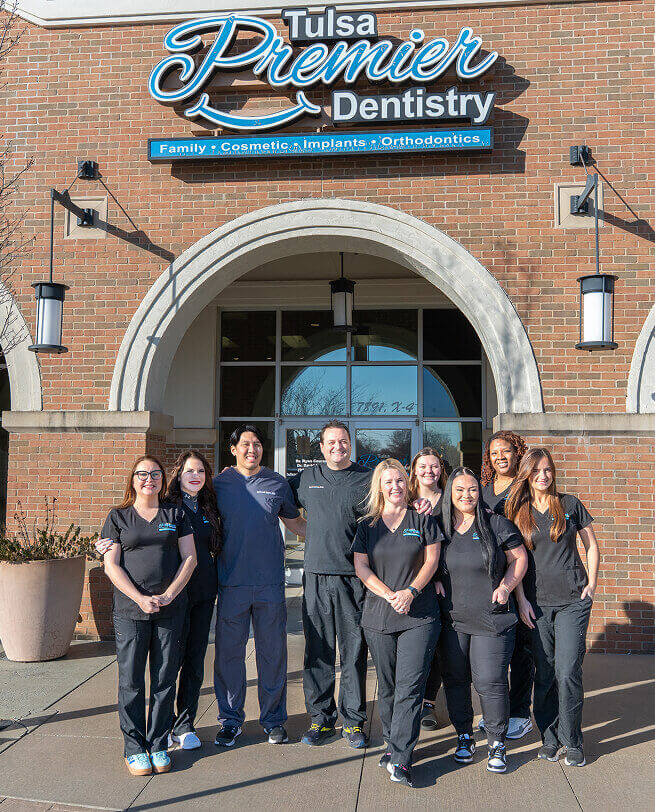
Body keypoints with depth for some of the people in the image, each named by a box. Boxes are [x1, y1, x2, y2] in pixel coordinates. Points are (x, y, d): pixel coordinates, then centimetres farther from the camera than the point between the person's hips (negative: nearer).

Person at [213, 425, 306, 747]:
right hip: (231, 582, -1)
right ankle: (230, 718, 21)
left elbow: (294, 522, 19)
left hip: (270, 582, 1)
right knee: (229, 651, 5)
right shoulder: (219, 483, 3)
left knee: (272, 651, 7)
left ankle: (273, 719, 21)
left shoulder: (277, 484, 7)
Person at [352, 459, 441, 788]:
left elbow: (431, 560, 1)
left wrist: (411, 591, -13)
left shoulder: (422, 520, 6)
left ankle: (400, 759, -8)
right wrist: (390, 595, -10)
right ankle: (393, 745, 24)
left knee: (410, 686, -9)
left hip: (420, 616, -2)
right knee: (387, 686, 9)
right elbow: (361, 567, 2)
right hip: (378, 615, 2)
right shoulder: (367, 525, 9)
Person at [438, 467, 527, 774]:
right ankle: (464, 737, 27)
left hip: (492, 619, -3)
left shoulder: (496, 524, -1)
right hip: (450, 619, 3)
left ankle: (497, 743, 13)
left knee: (490, 681, -5)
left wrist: (505, 587, -7)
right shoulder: (438, 527, 5)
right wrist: (434, 581, 0)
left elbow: (519, 558, 5)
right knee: (454, 679, 9)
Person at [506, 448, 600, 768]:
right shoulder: (517, 511, 7)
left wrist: (591, 583, 1)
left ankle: (571, 741, 9)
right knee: (544, 674, 4)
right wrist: (521, 599, -1)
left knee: (568, 672, -7)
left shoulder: (570, 504, 5)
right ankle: (550, 738, 19)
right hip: (537, 602, 1)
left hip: (573, 600, -1)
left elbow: (591, 546, 11)